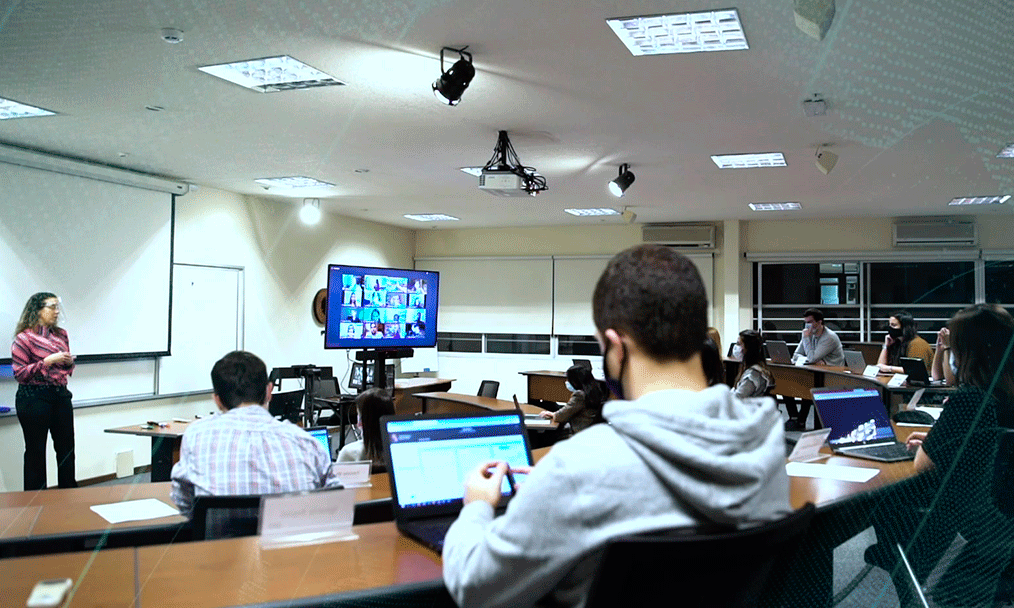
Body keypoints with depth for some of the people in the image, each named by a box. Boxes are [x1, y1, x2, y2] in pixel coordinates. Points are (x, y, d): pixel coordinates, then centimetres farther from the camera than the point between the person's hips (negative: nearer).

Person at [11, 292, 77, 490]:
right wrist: (47, 361, -19)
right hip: (34, 398, -6)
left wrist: (69, 362, -1)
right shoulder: (24, 338, -7)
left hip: (60, 395, 6)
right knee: (36, 451, 3)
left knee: (67, 447, 9)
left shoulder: (61, 335, 11)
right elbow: (20, 373, -11)